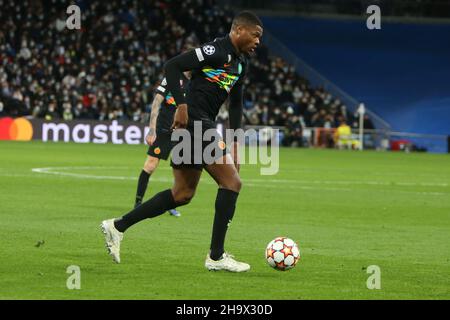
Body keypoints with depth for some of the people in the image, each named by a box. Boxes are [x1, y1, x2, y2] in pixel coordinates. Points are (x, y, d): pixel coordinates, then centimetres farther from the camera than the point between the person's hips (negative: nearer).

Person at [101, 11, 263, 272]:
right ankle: (216, 256, -3)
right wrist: (182, 105, -25)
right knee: (232, 182, -9)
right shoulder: (217, 51, -13)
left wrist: (234, 145, 15)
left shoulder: (241, 63, 17)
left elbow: (236, 104, 23)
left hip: (202, 127, 10)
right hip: (195, 123, -10)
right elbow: (172, 66, -19)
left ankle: (118, 226, 18)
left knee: (182, 194, 14)